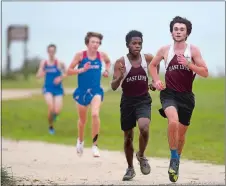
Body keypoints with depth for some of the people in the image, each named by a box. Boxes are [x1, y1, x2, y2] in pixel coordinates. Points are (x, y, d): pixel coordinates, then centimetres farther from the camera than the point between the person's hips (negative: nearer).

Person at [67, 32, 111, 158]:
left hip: (96, 90, 0)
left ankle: (95, 145, -15)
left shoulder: (102, 55, -2)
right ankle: (80, 141, 45)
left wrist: (107, 71, 4)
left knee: (95, 114, -25)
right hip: (82, 91, 0)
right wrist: (82, 69, -22)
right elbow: (69, 71, -7)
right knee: (83, 120, 16)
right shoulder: (80, 55, -8)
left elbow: (108, 62, 23)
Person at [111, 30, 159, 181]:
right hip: (127, 101, 0)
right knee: (128, 137, 10)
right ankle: (130, 168, 29)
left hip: (143, 100, 0)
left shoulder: (148, 59, -3)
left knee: (144, 127, -27)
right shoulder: (121, 62, -11)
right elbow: (114, 87, -14)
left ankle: (141, 156, 1)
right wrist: (120, 77, -32)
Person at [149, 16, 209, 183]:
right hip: (169, 94, -1)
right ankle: (174, 159, -15)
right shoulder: (165, 50, 1)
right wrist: (156, 81, 2)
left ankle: (177, 159, 38)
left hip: (186, 96, 1)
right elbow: (153, 65, 19)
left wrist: (188, 64, -20)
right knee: (173, 121, -30)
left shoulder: (193, 50, -3)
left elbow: (205, 73, -7)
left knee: (181, 133, 12)